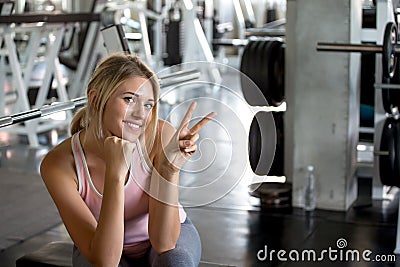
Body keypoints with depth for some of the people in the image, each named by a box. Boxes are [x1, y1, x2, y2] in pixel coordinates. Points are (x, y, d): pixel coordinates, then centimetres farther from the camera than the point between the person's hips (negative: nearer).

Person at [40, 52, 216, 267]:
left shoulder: (159, 136, -27)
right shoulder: (58, 164, -28)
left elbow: (164, 243, -28)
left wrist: (169, 168, -41)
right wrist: (115, 174, -44)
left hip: (170, 234, 1)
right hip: (101, 247, 0)